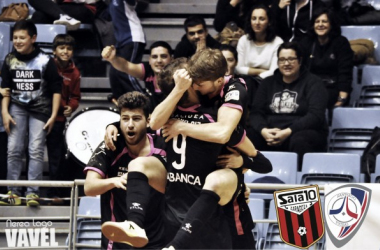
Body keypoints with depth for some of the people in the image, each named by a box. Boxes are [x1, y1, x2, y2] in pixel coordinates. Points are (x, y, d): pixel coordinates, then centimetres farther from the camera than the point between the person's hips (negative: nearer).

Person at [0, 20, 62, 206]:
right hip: (17, 108, 3)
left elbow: (56, 89, -4)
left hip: (39, 109, -3)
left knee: (36, 151, -9)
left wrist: (53, 115, -7)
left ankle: (33, 192, -7)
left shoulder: (45, 61, -9)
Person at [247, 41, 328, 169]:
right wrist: (263, 130, -15)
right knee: (247, 137, -29)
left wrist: (288, 132, -21)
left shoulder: (313, 83, 6)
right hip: (270, 134, 3)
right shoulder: (268, 83, 20)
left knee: (299, 141, -40)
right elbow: (256, 112, 9)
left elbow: (315, 116, -8)